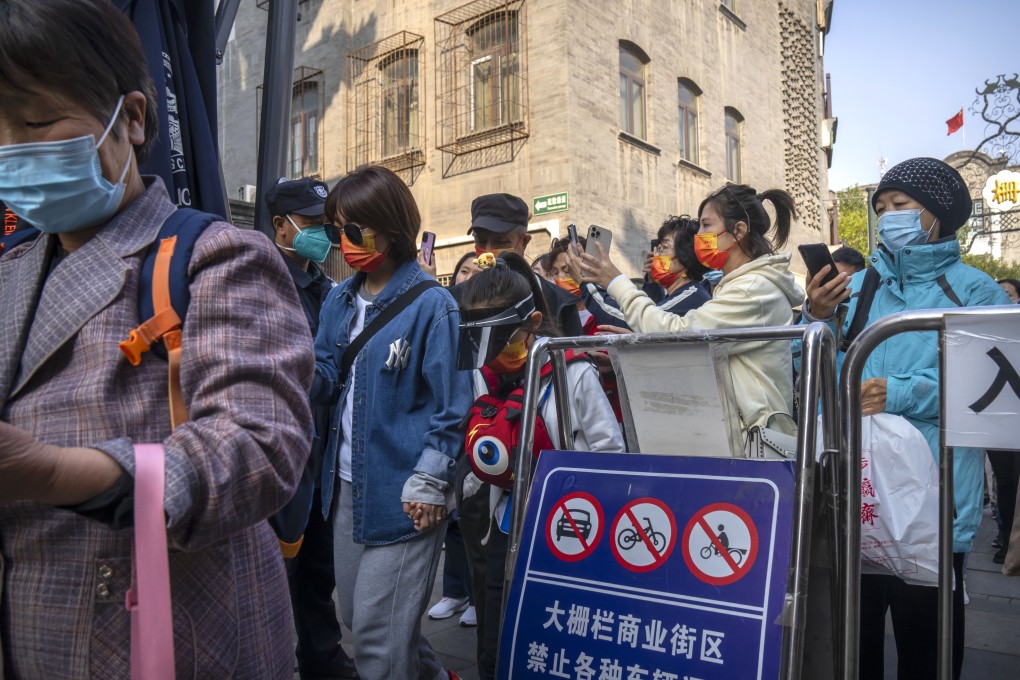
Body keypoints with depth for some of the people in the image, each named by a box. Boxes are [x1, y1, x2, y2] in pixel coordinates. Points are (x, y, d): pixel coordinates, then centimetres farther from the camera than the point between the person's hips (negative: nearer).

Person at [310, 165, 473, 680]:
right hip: (348, 487, 8)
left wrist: (428, 483, -16)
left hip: (402, 495, -8)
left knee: (378, 634, 0)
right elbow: (324, 381, 8)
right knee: (356, 615, 21)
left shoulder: (431, 305, -13)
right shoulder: (340, 300, 7)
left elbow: (451, 403, -13)